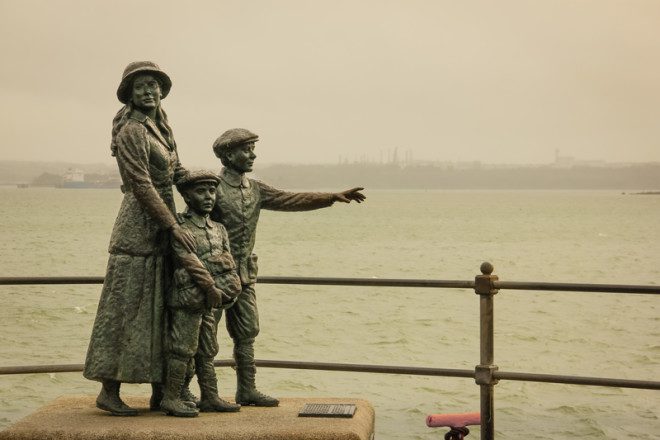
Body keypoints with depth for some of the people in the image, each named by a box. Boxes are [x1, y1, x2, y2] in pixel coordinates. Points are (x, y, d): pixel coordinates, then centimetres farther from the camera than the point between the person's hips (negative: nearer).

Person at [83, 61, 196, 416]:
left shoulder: (161, 127, 15)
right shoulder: (131, 131, -13)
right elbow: (142, 186, -18)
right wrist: (174, 227, -18)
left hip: (160, 227, 9)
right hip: (138, 225, -9)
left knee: (158, 307, 11)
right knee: (126, 307, -5)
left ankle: (160, 391, 19)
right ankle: (109, 390, 3)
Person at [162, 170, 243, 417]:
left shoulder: (219, 230, 14)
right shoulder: (178, 226, -9)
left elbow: (229, 264, 7)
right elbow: (189, 260, -17)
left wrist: (229, 289, -11)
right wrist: (212, 288, -19)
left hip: (208, 303, 8)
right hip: (188, 299, -8)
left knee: (207, 352, 14)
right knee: (183, 349, -4)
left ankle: (210, 398, 21)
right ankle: (171, 399, 4)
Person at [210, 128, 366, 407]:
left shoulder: (255, 190, 10)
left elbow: (291, 200, 7)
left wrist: (334, 197, -1)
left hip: (245, 273, 7)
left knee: (247, 332, 8)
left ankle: (247, 391, 16)